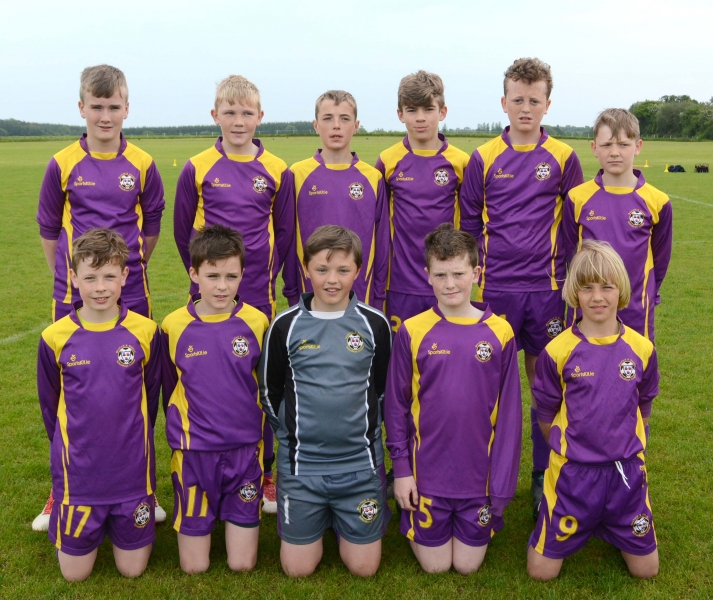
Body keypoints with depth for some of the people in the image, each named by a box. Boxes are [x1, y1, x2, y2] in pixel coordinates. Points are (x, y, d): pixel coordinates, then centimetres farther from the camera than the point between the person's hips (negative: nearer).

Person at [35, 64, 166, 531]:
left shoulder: (142, 165, 0)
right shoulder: (63, 165, -1)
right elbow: (49, 229, 8)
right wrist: (68, 275, 10)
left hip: (131, 294, 0)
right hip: (74, 296, 0)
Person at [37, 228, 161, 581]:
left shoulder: (145, 331, -8)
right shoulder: (55, 337, -8)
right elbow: (50, 404, 6)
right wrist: (69, 448, 10)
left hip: (133, 469, 0)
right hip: (77, 472, 0)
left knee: (133, 569, 10)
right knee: (75, 573, 10)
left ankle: (121, 521, 38)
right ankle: (96, 523, 37)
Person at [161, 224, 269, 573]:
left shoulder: (257, 323, -7)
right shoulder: (174, 326, -6)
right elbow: (169, 389, 8)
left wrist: (262, 437, 6)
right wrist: (181, 431, 10)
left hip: (245, 450, 0)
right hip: (194, 452, 0)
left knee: (242, 564, 3)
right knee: (194, 567, 6)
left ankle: (236, 515, 31)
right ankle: (198, 521, 35)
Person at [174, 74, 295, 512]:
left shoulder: (277, 171, 2)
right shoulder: (198, 169, 0)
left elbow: (286, 232, 10)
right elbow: (183, 229, 8)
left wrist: (266, 272, 7)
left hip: (259, 296, 1)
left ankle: (264, 472, 21)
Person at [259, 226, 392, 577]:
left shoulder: (375, 324, -4)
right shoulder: (286, 326, -6)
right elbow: (269, 392, 6)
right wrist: (293, 431, 8)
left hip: (361, 460, 0)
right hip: (300, 462, 0)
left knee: (364, 567, 7)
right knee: (298, 568, 6)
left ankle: (340, 517, 34)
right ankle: (321, 516, 34)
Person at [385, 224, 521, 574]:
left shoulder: (499, 332, -6)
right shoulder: (412, 332, -8)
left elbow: (509, 411, -3)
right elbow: (396, 404, -1)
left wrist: (503, 480, -5)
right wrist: (401, 468, -3)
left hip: (480, 472, 1)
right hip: (427, 470, 0)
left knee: (467, 565, 11)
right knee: (435, 565, 9)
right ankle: (411, 513, 36)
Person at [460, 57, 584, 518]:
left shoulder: (563, 158, 3)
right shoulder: (484, 158, 3)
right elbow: (469, 224, 9)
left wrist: (572, 280, 5)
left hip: (546, 289, 0)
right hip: (495, 288, 0)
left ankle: (543, 475, 22)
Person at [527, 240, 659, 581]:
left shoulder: (641, 349, -4)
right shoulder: (558, 351, -12)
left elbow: (642, 409, 10)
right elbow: (546, 416, 1)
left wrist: (621, 447, 12)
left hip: (626, 470, 2)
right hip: (572, 472, -2)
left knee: (646, 569, 9)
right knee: (541, 571, 2)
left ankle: (605, 524, 36)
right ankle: (584, 523, 30)